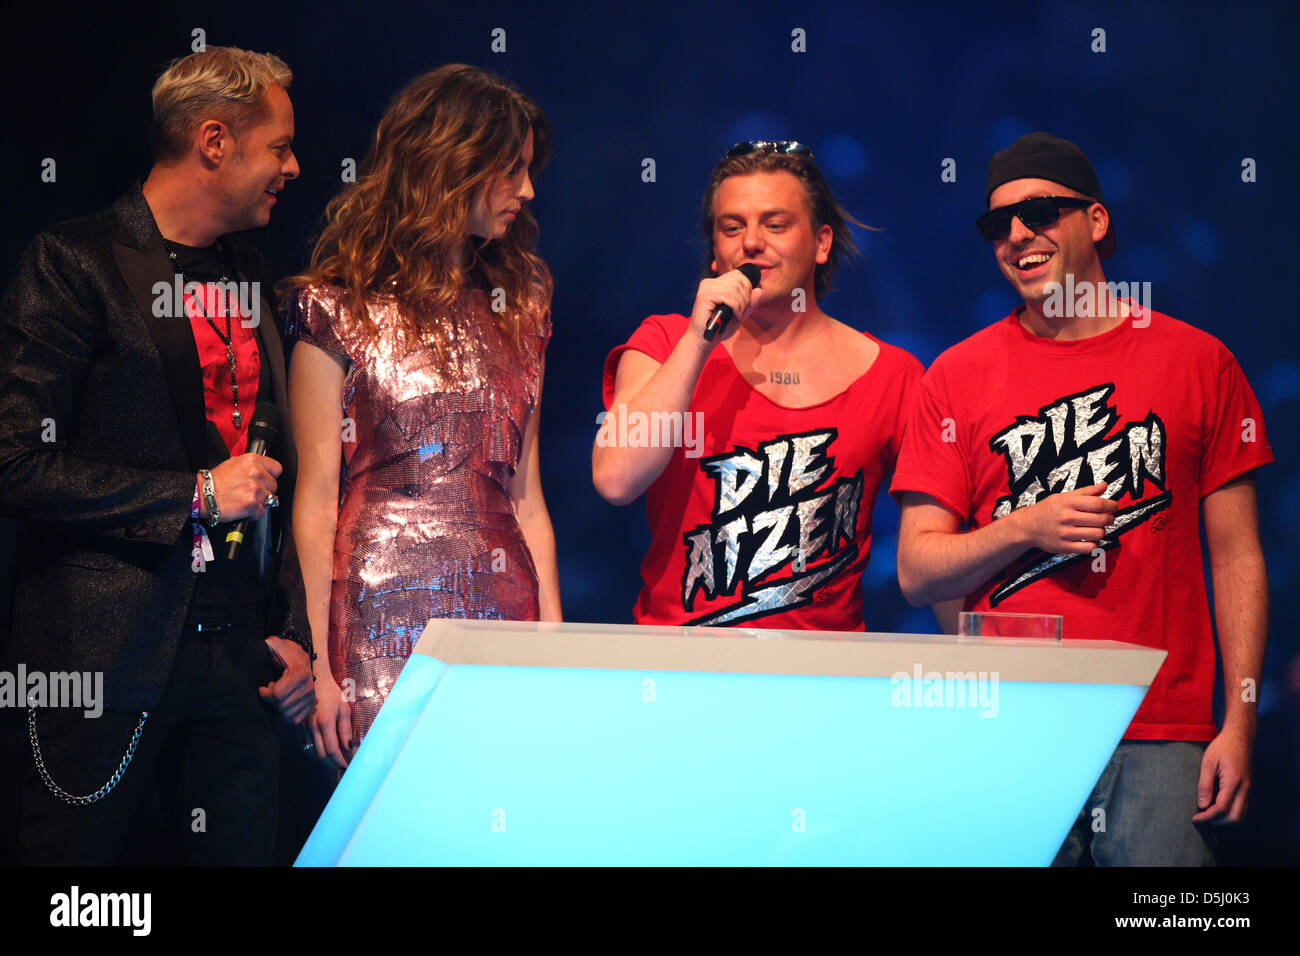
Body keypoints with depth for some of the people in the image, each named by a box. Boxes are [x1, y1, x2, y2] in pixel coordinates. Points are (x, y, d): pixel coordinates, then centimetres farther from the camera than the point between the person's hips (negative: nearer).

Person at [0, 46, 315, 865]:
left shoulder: (249, 275, 15)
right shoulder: (77, 264, -7)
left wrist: (295, 631, 11)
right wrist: (195, 493, -12)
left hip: (238, 653, 6)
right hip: (107, 659, -6)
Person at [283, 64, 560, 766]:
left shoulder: (517, 306, 16)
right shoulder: (341, 307, 0)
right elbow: (316, 502, -2)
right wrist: (316, 664, -7)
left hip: (500, 617, 4)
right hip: (382, 623, -4)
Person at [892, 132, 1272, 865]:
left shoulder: (1198, 362, 7)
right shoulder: (959, 376, 8)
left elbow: (1237, 556, 6)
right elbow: (918, 572, 7)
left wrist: (1239, 724, -2)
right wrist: (1025, 529, -11)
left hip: (1161, 736, 0)